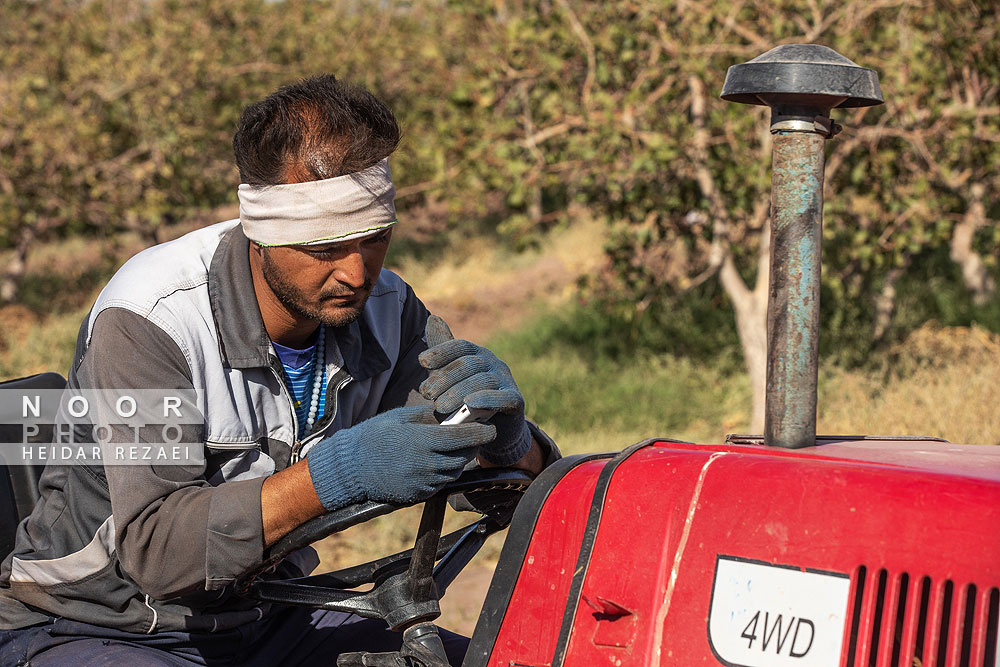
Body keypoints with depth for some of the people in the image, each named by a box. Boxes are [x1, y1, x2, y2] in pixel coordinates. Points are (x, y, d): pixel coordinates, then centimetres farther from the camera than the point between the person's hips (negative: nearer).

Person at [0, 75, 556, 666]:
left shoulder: (383, 308, -6)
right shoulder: (148, 320, -24)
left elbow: (538, 485, -3)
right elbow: (156, 551, -32)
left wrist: (505, 435, -28)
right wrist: (338, 472, -42)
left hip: (263, 618, 7)